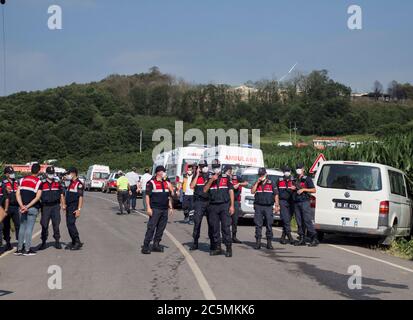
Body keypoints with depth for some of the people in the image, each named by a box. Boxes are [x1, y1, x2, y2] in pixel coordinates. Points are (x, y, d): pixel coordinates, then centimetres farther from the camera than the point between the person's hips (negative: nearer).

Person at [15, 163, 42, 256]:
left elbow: (18, 194, 1)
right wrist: (27, 206, -12)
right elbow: (37, 197, -13)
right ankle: (27, 249, -1)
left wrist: (22, 206, -6)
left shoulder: (23, 180, 9)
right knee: (29, 228, -2)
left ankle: (19, 249, 13)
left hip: (23, 207, 4)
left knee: (22, 227, 12)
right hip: (32, 208, -4)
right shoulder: (39, 182, -5)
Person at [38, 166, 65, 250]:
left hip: (55, 206, 1)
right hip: (45, 206, 0)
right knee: (44, 225, 0)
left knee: (56, 224, 0)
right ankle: (44, 242, 7)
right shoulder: (42, 184, 4)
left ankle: (57, 242, 8)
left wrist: (63, 205, 7)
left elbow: (61, 195, 13)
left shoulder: (58, 183, 9)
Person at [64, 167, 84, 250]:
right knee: (69, 224, 9)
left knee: (71, 224, -15)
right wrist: (65, 205, 18)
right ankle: (73, 242, 16)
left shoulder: (79, 184, -11)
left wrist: (79, 209, -20)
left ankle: (78, 242, -10)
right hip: (69, 207, 9)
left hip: (74, 208, -9)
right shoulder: (70, 183, 17)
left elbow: (81, 197, -15)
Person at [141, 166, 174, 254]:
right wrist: (148, 208, -14)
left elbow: (169, 196, 21)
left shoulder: (166, 183, 16)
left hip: (164, 209, 7)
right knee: (151, 227, -8)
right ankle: (145, 246, -6)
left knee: (161, 228, 8)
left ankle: (156, 245, 18)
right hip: (155, 209, -7)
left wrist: (171, 207, 16)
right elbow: (147, 196, -7)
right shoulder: (151, 183, -4)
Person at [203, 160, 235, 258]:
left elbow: (231, 191, 5)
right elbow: (205, 190, 0)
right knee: (214, 228, 4)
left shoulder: (226, 178, 8)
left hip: (225, 205, -2)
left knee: (226, 227, -9)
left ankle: (229, 248, -7)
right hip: (213, 206, 3)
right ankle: (217, 248, 12)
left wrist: (232, 205, -3)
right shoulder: (210, 178, 12)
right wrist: (211, 180, -11)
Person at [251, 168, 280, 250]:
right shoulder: (256, 184, 12)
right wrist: (257, 182, -7)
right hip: (258, 207, 1)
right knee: (258, 225, -2)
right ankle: (258, 242, 2)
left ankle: (269, 243, 6)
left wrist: (277, 205, -1)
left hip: (269, 207, -1)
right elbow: (252, 192, -3)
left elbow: (276, 195, 6)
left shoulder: (271, 184, 7)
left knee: (269, 225, 0)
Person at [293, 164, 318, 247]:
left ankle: (314, 239, -11)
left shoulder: (307, 179, 1)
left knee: (307, 220, -12)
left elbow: (314, 190, -3)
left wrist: (303, 189, -12)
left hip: (305, 202, -6)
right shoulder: (296, 180, 19)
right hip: (296, 203, 6)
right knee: (299, 222, 4)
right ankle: (302, 239, 8)